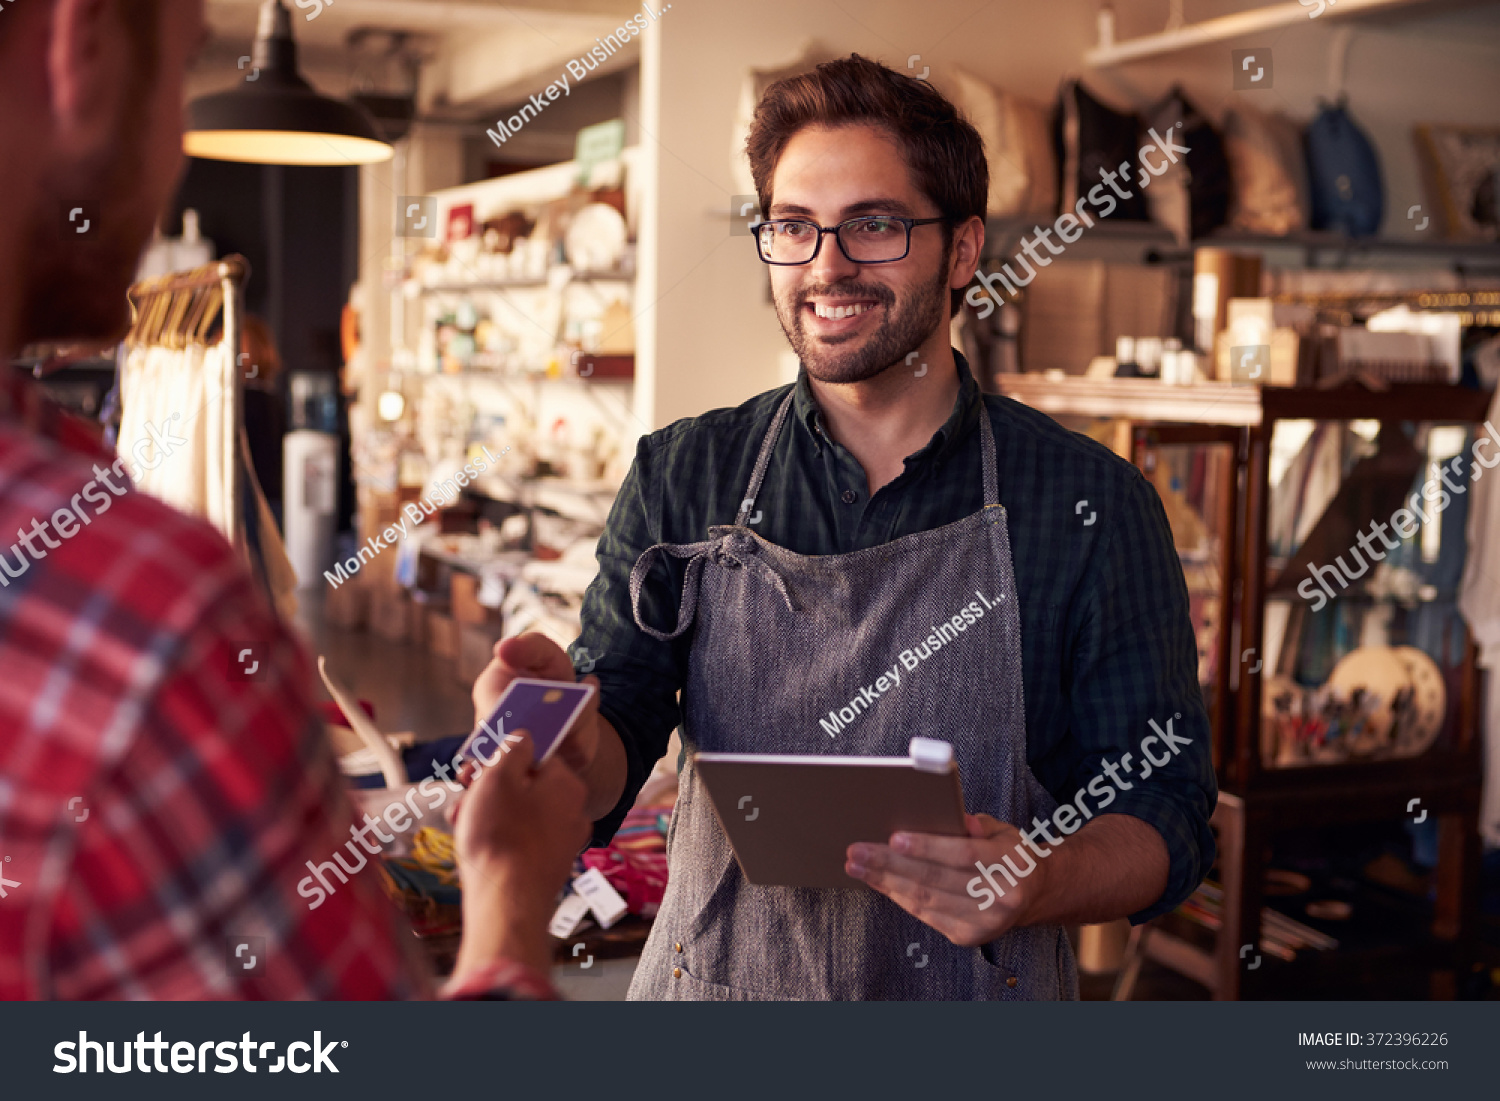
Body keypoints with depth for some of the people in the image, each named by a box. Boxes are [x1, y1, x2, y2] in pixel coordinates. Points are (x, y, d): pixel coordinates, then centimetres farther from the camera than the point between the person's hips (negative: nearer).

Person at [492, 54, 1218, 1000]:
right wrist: (568, 735, -30)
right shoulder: (682, 479, -3)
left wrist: (1038, 882, -28)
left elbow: (1165, 811, -8)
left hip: (974, 991, -1)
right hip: (713, 980, 2)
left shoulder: (1092, 507, -8)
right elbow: (612, 759, -8)